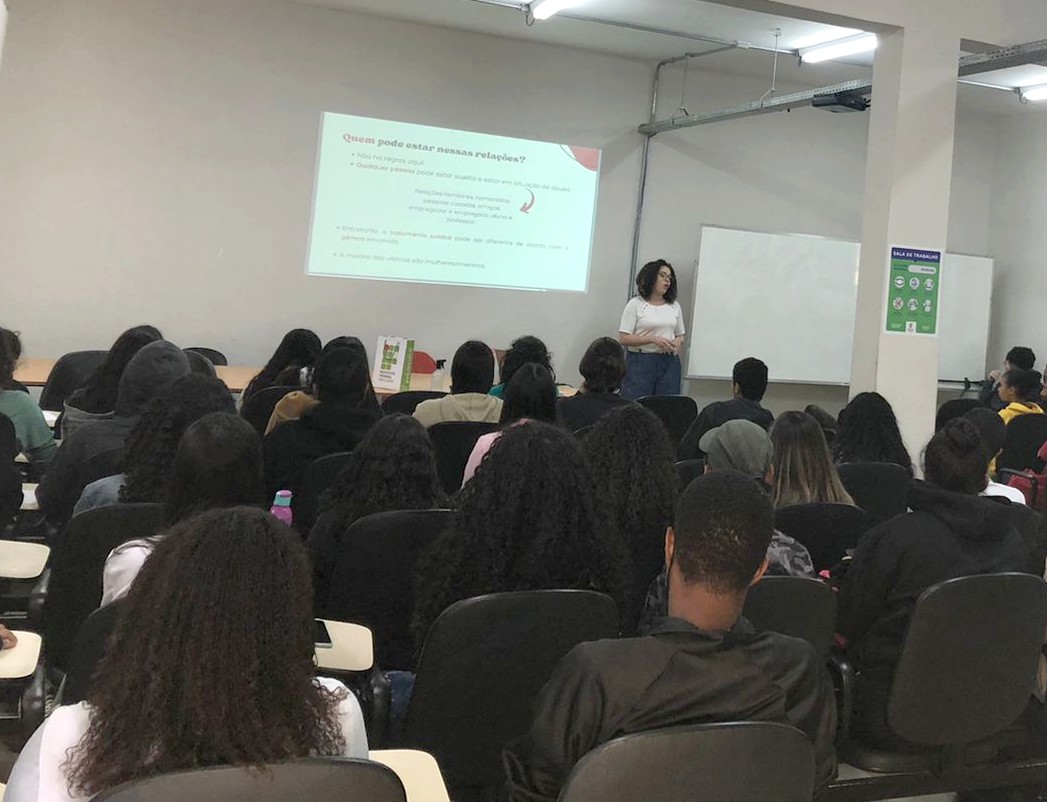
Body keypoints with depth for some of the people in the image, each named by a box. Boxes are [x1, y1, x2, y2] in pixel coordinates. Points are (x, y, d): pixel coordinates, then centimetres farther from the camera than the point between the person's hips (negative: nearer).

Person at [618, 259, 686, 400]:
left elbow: (680, 335, 21)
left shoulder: (674, 306, 15)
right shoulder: (636, 304, 1)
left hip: (669, 363, 4)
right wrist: (653, 339, -17)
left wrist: (677, 343, -4)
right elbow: (623, 339, -7)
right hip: (640, 362, -4)